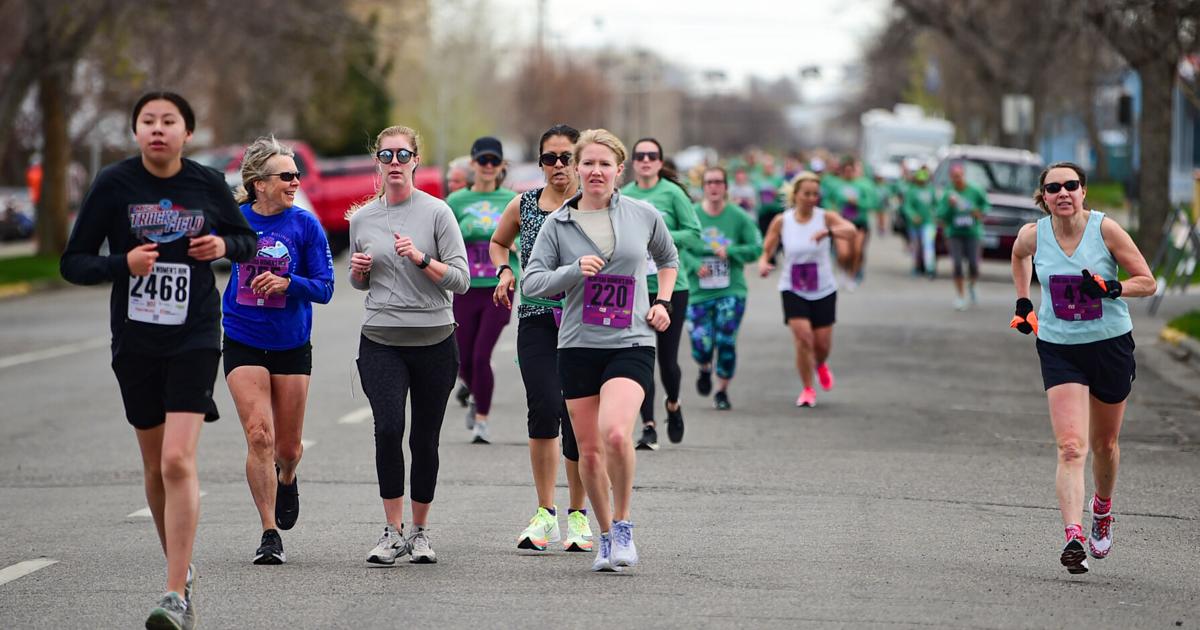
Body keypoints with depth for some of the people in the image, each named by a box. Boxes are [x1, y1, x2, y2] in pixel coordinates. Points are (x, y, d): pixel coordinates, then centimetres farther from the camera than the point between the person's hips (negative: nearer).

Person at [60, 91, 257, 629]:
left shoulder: (207, 185, -2)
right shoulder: (114, 185, -4)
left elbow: (247, 239, 15)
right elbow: (73, 262, -2)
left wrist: (224, 246, -8)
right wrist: (123, 263, -20)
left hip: (195, 337, -2)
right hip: (135, 340, 2)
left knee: (178, 463, -15)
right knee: (155, 467, 12)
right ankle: (181, 566, 34)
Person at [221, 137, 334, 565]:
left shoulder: (305, 225, -6)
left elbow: (324, 288, -6)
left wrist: (287, 283, -22)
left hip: (292, 347, 0)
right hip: (243, 344, 0)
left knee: (288, 447, 10)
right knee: (259, 436, -14)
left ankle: (287, 481, 48)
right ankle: (270, 534, -6)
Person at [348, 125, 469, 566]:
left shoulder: (436, 212, -2)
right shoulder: (362, 218, 8)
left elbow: (461, 280, -5)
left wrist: (421, 258, -19)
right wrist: (359, 270, -1)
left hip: (435, 341, -1)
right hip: (381, 342, 1)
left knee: (425, 439, 4)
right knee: (388, 428, -18)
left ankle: (420, 531, 21)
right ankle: (393, 532, -10)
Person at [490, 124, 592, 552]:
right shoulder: (523, 206, 9)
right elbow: (498, 242, 28)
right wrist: (504, 272, 9)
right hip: (536, 320, 1)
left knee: (578, 417, -1)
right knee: (544, 409, -14)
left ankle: (577, 514, 14)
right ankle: (545, 513, -3)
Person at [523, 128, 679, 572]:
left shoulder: (643, 215, 5)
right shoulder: (558, 223, 4)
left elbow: (668, 259, 24)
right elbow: (531, 282, -1)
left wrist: (662, 303, 11)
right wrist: (575, 270, -16)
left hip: (631, 344, -2)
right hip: (578, 347, 2)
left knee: (615, 433, -25)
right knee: (589, 451, 5)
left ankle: (623, 524, -4)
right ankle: (606, 536, 24)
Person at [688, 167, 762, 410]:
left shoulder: (739, 217, 0)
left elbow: (756, 248, 1)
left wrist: (730, 251, -12)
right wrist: (694, 265, -15)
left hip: (731, 291, 0)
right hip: (699, 292, 0)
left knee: (726, 342, -6)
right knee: (701, 344, -6)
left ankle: (722, 390, 15)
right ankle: (705, 370, 31)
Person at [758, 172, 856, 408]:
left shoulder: (825, 217, -10)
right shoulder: (781, 222, -6)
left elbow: (852, 232, -28)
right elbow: (766, 249, 3)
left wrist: (828, 231, -48)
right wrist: (763, 263, -21)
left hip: (823, 290, 1)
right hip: (793, 290, -1)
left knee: (822, 344, 6)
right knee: (803, 339, -16)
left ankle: (821, 365, 44)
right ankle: (807, 389, 2)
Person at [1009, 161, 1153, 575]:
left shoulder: (1105, 229, -12)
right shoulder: (1033, 235, -6)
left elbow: (1147, 282, -6)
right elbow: (1019, 256, 20)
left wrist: (1112, 288, -23)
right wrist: (1022, 301, 14)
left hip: (1110, 346, 0)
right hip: (1059, 350, 0)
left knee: (1104, 444, 16)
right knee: (1071, 447, -16)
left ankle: (1102, 510, 45)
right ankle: (1074, 537, -25)